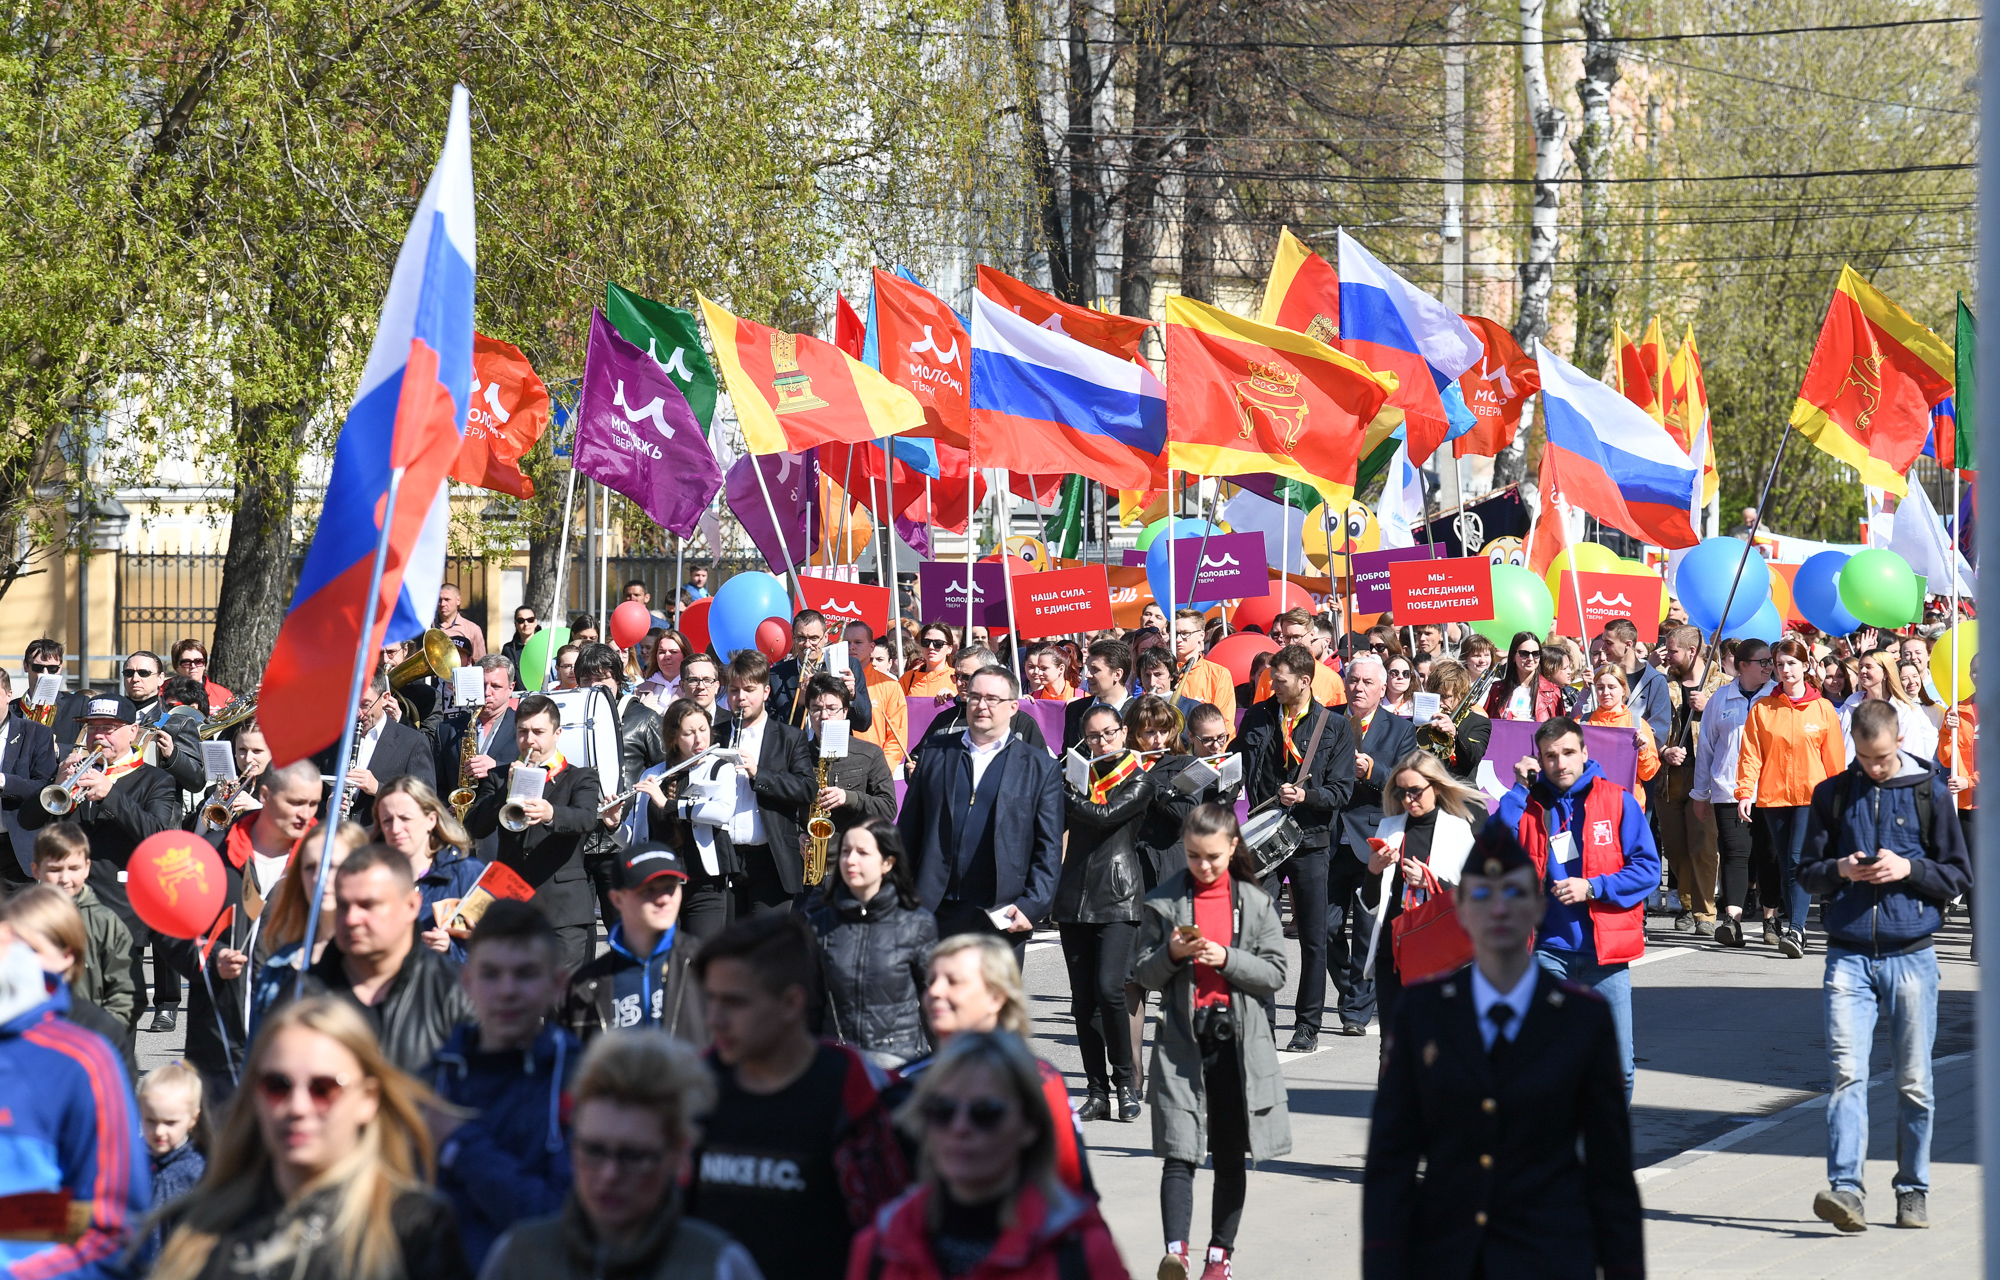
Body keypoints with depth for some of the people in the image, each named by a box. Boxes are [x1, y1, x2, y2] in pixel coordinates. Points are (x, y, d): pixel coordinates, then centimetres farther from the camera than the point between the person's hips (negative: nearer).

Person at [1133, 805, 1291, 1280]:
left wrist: (1226, 958, -13)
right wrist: (1171, 954, -14)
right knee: (1179, 1152, -12)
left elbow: (1274, 973, 2)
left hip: (1239, 1040, 1)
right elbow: (1143, 973, 6)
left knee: (1230, 1156, 8)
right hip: (1182, 1039, -1)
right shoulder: (1163, 902, 4)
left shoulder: (1255, 903, 5)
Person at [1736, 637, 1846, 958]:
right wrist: (1745, 791, -8)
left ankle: (1796, 930, -21)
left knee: (1799, 860, -16)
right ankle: (1788, 925, 18)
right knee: (1784, 865, 8)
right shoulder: (1762, 708, 6)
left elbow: (1834, 759, 6)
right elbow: (1751, 754, 2)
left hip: (1812, 796, -3)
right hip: (1772, 796, 3)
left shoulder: (1822, 709, 3)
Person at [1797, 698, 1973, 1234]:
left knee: (1914, 1082, 5)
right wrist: (1839, 870, -9)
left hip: (1911, 954, -1)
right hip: (1848, 954, 1)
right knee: (1847, 1074, -12)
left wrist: (1908, 870, -12)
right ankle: (1845, 1188, -18)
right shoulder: (1832, 793, 8)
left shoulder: (1930, 791, 3)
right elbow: (1806, 872, 12)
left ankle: (1913, 1190, 16)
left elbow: (1959, 876, 5)